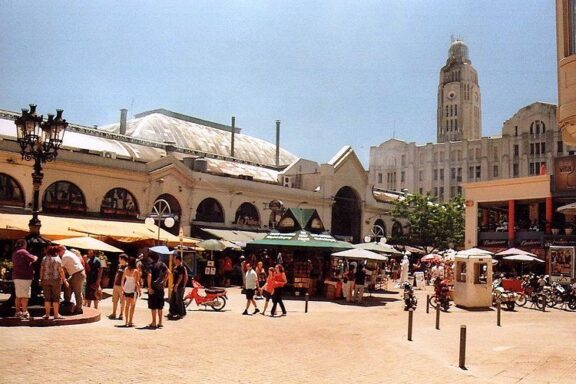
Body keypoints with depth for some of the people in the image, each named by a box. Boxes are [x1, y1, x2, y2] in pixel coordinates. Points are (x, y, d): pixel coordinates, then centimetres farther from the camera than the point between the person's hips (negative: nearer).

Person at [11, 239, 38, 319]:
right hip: (24, 277, -10)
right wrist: (35, 257, 5)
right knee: (24, 296, -8)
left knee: (18, 295, 14)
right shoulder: (23, 252, -12)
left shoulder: (15, 253, 18)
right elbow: (32, 259, -18)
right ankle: (24, 313, -9)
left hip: (16, 276, 10)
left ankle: (18, 311, 19)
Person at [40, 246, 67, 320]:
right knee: (56, 298, 4)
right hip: (56, 280, -3)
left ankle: (47, 314, 8)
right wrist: (64, 280, -1)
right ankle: (56, 314, 6)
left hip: (46, 280, 3)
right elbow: (61, 270, -7)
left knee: (47, 298, 8)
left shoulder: (44, 259, 4)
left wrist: (41, 279, 10)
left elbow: (41, 269, 3)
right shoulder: (57, 259, -4)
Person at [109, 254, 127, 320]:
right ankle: (113, 314, 19)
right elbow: (116, 275, 17)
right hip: (116, 286, 7)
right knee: (114, 300, 11)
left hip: (122, 287, -7)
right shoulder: (119, 266, 10)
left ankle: (121, 314, 9)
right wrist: (114, 285, 16)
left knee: (122, 301, 2)